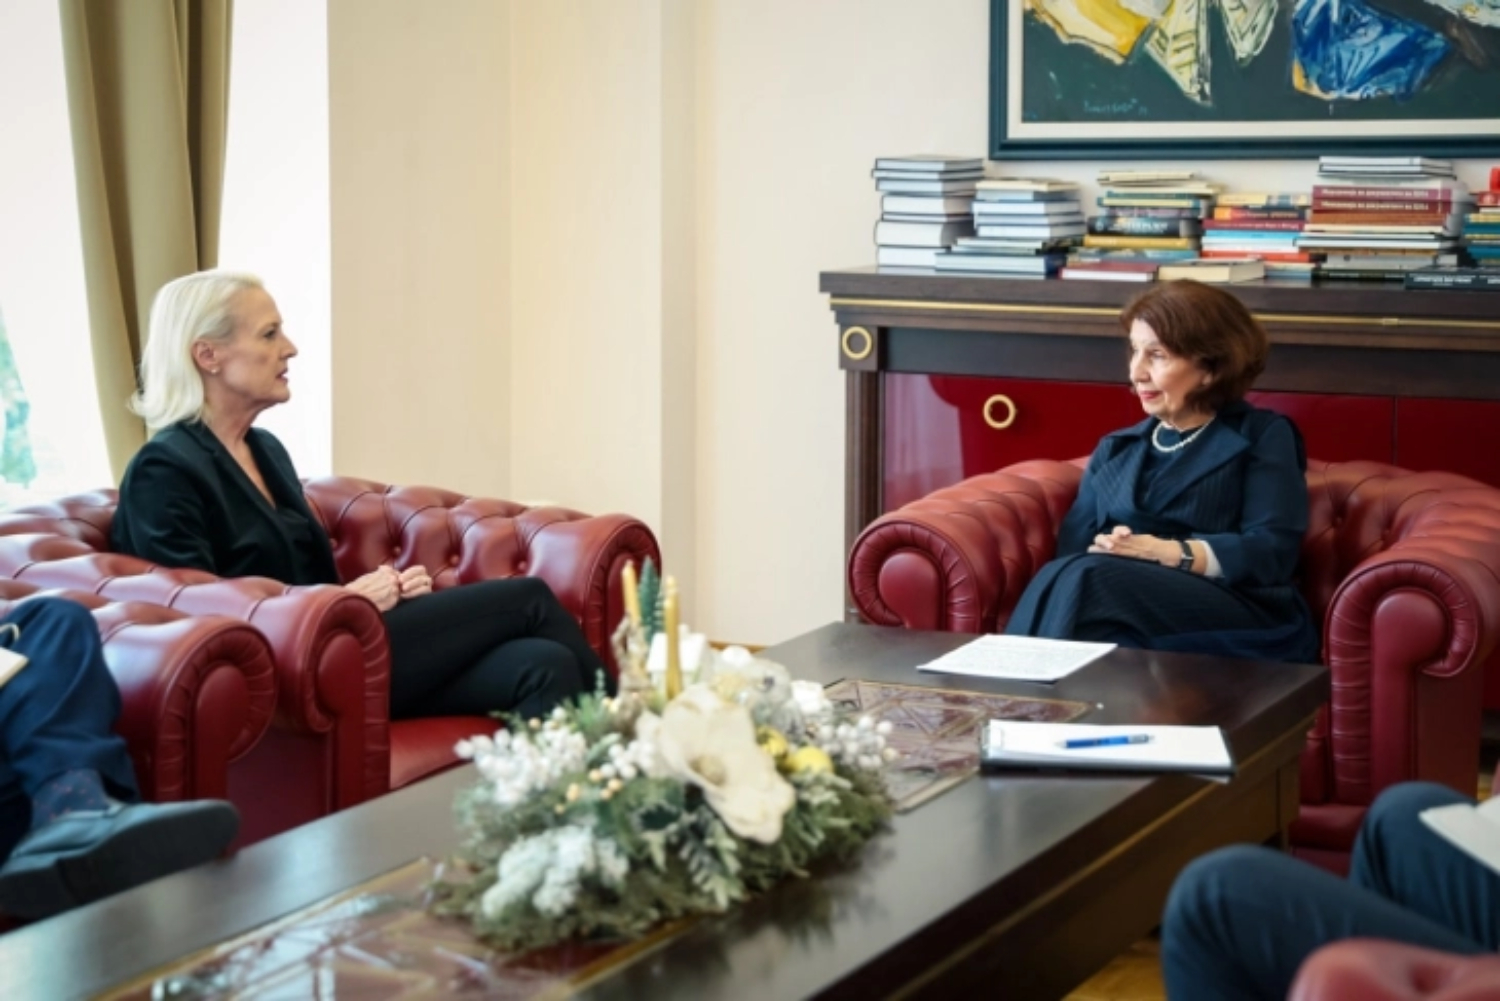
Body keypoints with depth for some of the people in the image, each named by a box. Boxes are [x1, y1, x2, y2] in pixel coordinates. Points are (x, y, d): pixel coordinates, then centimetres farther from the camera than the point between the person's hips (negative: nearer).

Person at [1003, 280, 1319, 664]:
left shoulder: (1262, 436, 15)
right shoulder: (1115, 449, 28)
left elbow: (1273, 551, -2)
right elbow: (1072, 547, 11)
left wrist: (1168, 553, -16)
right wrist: (1106, 549, -14)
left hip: (1238, 619, -4)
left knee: (1089, 581, -34)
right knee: (1069, 579, -34)